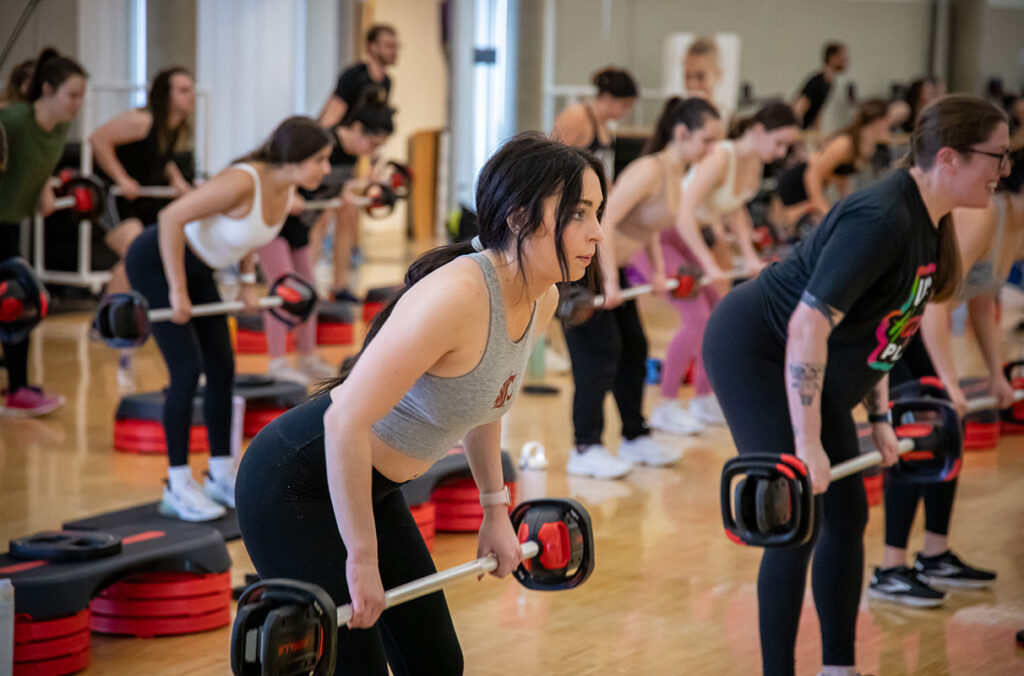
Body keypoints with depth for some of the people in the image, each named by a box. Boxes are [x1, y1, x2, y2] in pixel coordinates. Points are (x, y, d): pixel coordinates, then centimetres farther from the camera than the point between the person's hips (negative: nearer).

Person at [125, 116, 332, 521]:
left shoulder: (286, 192, -7)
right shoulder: (243, 182, -33)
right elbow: (171, 217, -31)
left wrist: (248, 282, 6)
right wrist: (177, 291, -27)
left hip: (197, 269, 8)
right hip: (155, 262, -8)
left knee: (223, 369, 6)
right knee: (188, 369, -12)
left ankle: (222, 476, 17)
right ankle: (178, 487, -3)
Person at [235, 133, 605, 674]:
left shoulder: (540, 300, -3)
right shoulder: (456, 297, -30)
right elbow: (346, 420, -30)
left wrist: (496, 512, 18)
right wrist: (362, 559, -23)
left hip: (367, 485, 9)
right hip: (294, 484, -9)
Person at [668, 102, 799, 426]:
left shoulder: (754, 163, -3)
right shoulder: (720, 158, -30)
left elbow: (734, 210, 13)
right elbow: (684, 214, -37)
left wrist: (750, 256, 3)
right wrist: (710, 265, -39)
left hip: (699, 234, 9)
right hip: (660, 237, -9)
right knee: (697, 318, -15)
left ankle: (704, 399, 20)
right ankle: (666, 405, -3)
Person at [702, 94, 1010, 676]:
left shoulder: (929, 223, 1)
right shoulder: (882, 219, -28)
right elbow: (809, 324, -32)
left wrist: (879, 418, 13)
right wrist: (808, 445, -32)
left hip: (804, 370, 10)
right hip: (754, 352, -10)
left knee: (848, 516, 9)